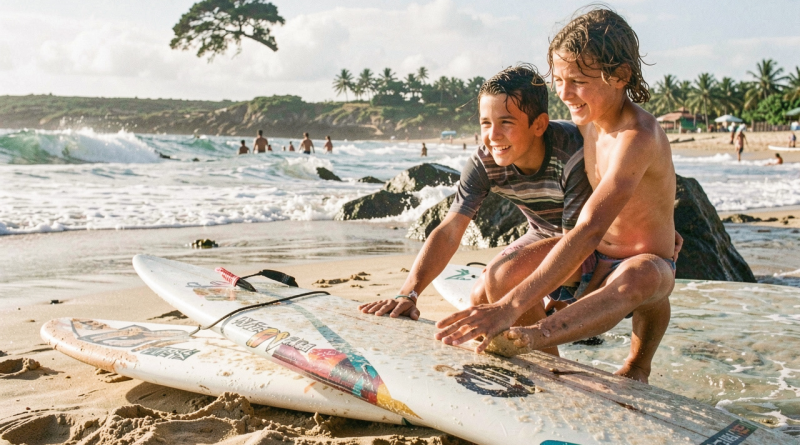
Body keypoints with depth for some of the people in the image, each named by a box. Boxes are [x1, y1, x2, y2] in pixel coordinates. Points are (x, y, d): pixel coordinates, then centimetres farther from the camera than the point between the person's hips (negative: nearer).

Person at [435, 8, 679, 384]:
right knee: (503, 275, -18)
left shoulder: (638, 137, -29)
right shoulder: (587, 120, -4)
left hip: (647, 261, -7)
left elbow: (588, 230, -41)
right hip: (592, 261, 7)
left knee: (640, 279, -44)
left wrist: (512, 306, -49)